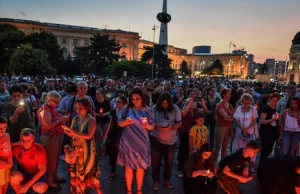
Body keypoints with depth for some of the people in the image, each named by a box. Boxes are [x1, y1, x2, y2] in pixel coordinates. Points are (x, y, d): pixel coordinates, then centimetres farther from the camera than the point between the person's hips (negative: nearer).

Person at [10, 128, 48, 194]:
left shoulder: (39, 150, -21)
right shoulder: (16, 147, -13)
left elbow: (42, 170, -18)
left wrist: (27, 185, -22)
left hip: (38, 174, -2)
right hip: (23, 173, 3)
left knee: (40, 188, -32)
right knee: (14, 176, -31)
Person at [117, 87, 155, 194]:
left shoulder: (147, 110, -4)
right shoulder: (126, 109, -3)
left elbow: (152, 126, -1)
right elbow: (119, 123, 1)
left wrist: (147, 125, -23)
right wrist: (125, 122, -21)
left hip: (142, 143, 0)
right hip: (128, 142, 0)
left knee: (141, 166, 12)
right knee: (128, 166, 10)